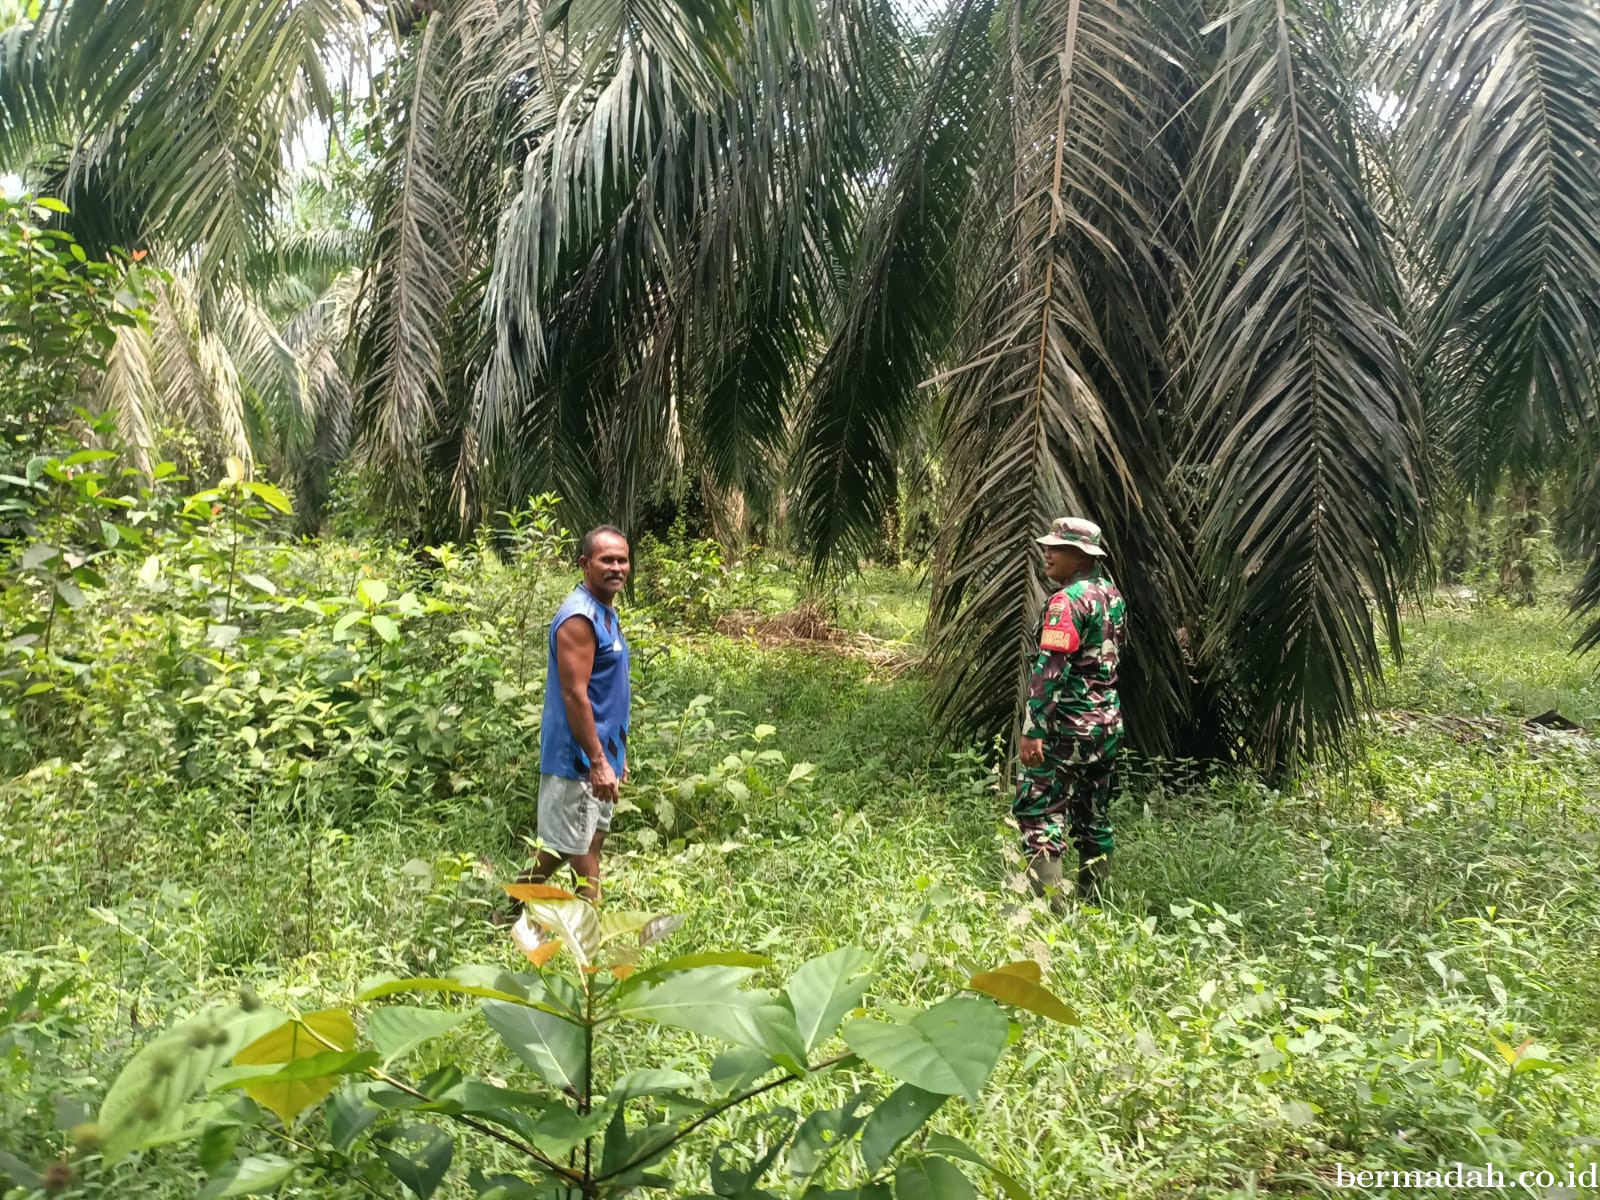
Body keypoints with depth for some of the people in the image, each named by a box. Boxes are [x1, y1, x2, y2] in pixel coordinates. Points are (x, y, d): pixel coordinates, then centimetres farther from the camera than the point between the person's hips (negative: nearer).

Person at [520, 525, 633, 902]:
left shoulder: (606, 613, 11)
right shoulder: (579, 618, -19)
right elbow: (574, 695, -24)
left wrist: (615, 755, 19)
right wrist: (597, 762, -24)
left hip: (598, 754, 10)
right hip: (577, 758, -10)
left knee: (590, 843, 15)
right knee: (561, 848, -1)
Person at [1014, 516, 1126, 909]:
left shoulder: (1068, 600, -17)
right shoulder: (1112, 594, 11)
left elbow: (1049, 670, -23)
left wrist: (1032, 730, -23)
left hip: (1068, 725, -9)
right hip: (1108, 721, 9)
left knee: (1039, 811, -5)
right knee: (1094, 816, 15)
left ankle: (1050, 903, -9)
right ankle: (1095, 902, 23)